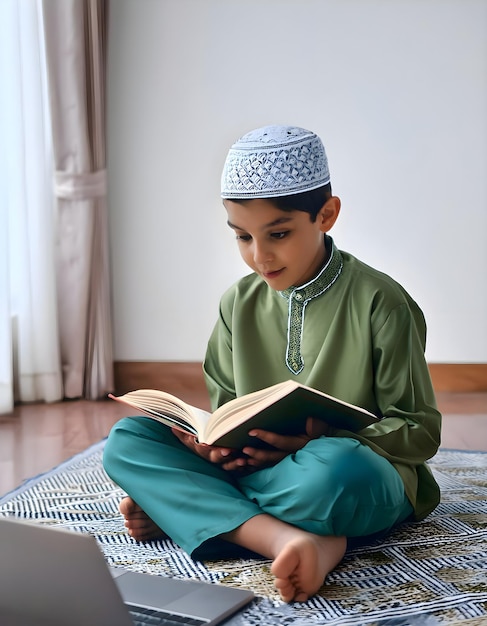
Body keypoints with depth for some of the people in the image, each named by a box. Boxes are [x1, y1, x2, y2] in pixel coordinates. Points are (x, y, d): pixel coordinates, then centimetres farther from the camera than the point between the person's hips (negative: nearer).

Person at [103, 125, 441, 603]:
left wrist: (321, 441, -21)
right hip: (251, 465, 5)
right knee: (126, 440, -13)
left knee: (334, 469, -42)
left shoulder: (379, 302, -7)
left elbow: (420, 431, -5)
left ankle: (176, 506, -16)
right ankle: (285, 538, -31)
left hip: (364, 481, -5)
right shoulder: (240, 304, 7)